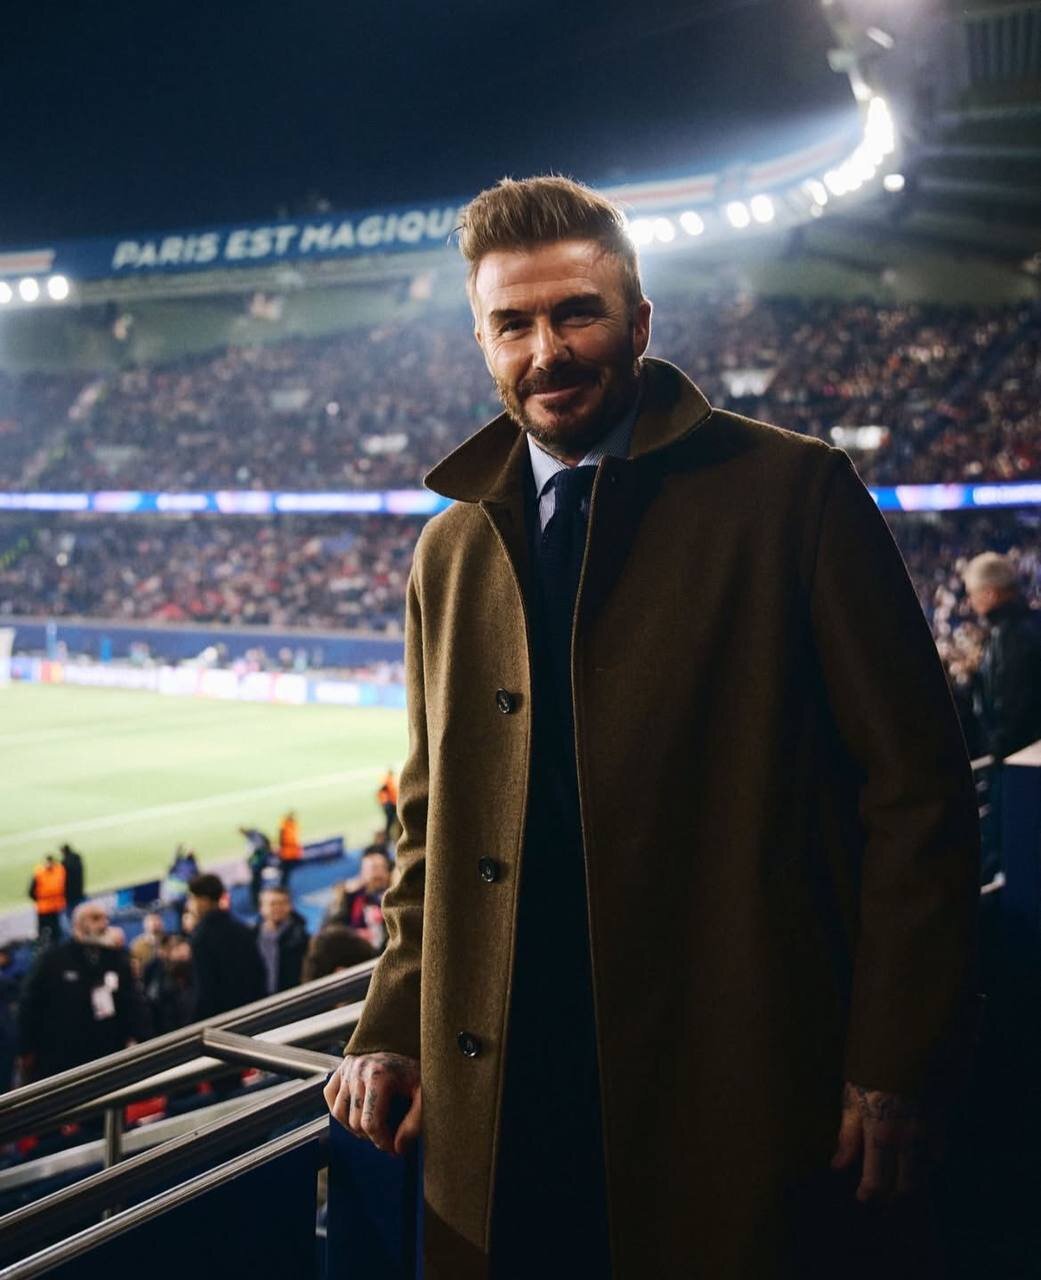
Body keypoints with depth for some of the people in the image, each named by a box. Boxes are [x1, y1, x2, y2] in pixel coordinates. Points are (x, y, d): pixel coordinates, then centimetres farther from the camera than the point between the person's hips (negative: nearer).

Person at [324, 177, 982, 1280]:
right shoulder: (450, 549, 10)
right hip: (504, 1096, 4)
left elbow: (915, 786, -6)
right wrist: (396, 1028, 5)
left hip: (751, 1089, -3)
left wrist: (897, 1066, -11)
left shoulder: (793, 493, -4)